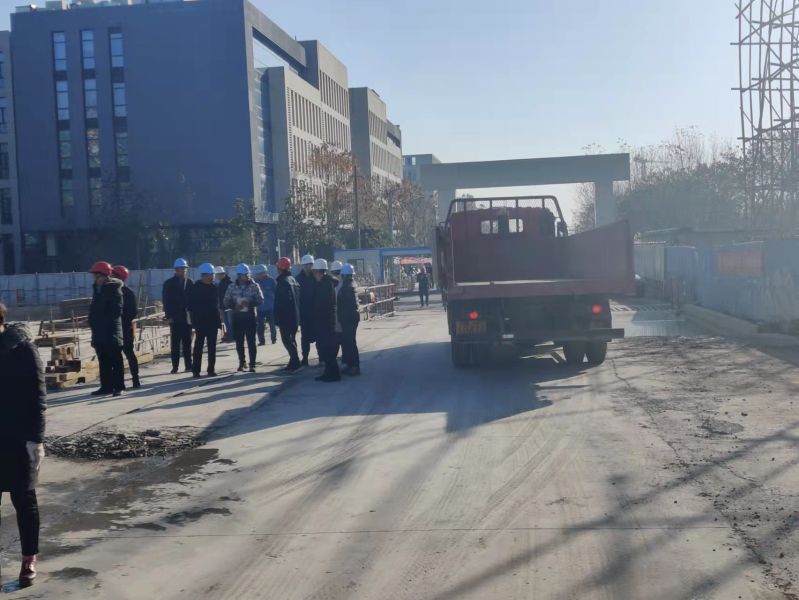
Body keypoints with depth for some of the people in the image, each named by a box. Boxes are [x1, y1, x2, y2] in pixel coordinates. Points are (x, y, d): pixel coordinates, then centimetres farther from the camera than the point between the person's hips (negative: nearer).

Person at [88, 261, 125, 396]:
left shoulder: (114, 289, -8)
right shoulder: (98, 289, 15)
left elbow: (117, 310, -15)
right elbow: (94, 308, 19)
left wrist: (105, 321, -15)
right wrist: (92, 321, 8)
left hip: (112, 331, -8)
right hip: (99, 332, 8)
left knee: (115, 361, -3)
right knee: (103, 361, 11)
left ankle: (118, 387, 0)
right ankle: (106, 386, 17)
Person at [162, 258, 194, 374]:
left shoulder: (190, 283, 6)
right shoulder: (169, 284, 1)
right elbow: (166, 301, -2)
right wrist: (169, 316, -9)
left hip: (187, 317, 2)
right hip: (175, 318, -2)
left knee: (187, 343, 5)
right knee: (175, 343, 1)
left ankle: (188, 366, 8)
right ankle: (175, 367, 4)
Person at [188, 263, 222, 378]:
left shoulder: (213, 287, 10)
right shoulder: (196, 288, -6)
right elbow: (191, 305, -8)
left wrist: (218, 319, 8)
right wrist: (195, 318, -13)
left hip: (213, 321, 5)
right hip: (201, 322, -5)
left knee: (212, 347, 7)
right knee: (198, 346, -1)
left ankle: (211, 369, 13)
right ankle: (196, 370, 3)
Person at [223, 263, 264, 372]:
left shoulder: (254, 286, -2)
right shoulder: (232, 287, 3)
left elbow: (260, 300, -5)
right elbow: (226, 301, 4)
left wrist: (249, 303, -20)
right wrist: (235, 306, -15)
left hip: (250, 316, -2)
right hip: (237, 317, 2)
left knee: (251, 341, -3)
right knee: (239, 341, 8)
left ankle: (252, 364, 1)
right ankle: (241, 362, 23)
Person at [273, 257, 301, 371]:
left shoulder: (283, 282, -15)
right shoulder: (293, 280, 13)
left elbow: (281, 302, -20)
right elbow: (298, 298, 17)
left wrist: (277, 318, -16)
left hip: (285, 318, -9)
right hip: (295, 317, 9)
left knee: (286, 339, -6)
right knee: (291, 339, 15)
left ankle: (294, 361, -11)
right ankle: (294, 361, 18)